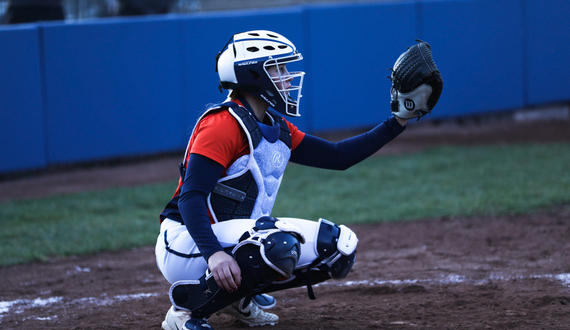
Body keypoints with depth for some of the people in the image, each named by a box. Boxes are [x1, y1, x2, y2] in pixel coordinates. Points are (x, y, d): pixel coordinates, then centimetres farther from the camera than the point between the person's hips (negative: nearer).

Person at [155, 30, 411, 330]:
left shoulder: (278, 130, 12)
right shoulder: (223, 125, -16)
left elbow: (337, 156, 14)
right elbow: (191, 197, -24)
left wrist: (398, 122, 7)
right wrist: (214, 254, -39)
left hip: (237, 241, 9)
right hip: (187, 245, -9)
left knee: (339, 247, 3)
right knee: (280, 243, -35)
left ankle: (238, 295, 11)